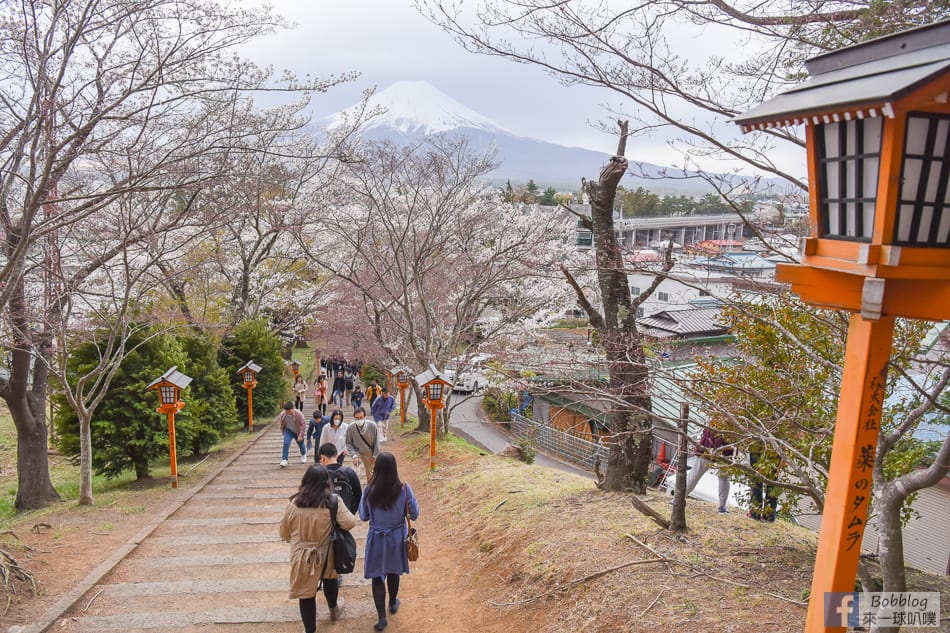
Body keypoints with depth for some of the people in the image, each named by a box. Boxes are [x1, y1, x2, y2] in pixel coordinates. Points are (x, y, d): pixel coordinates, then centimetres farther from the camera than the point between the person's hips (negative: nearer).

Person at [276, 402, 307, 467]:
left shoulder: (298, 414, -28)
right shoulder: (282, 414, -18)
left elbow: (303, 425, -22)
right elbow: (282, 425, 3)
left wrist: (301, 435, -25)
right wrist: (283, 432, 12)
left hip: (298, 432, -1)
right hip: (288, 431, 1)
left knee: (301, 444, 16)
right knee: (286, 443, -20)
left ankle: (303, 455, 48)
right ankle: (284, 460, -15)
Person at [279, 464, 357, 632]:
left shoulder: (294, 503, -12)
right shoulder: (333, 501, -17)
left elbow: (284, 533, -1)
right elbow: (349, 523, -21)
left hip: (302, 555, -1)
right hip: (326, 553, 2)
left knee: (306, 591, 13)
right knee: (329, 579, 29)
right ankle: (334, 610, 54)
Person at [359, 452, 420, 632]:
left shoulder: (370, 490, -18)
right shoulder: (403, 488, -19)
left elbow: (363, 516, -4)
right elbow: (414, 514, -8)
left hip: (376, 539, -2)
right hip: (397, 538, 2)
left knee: (377, 577, 10)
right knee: (394, 572, 24)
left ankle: (381, 617, 8)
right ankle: (393, 604, 44)